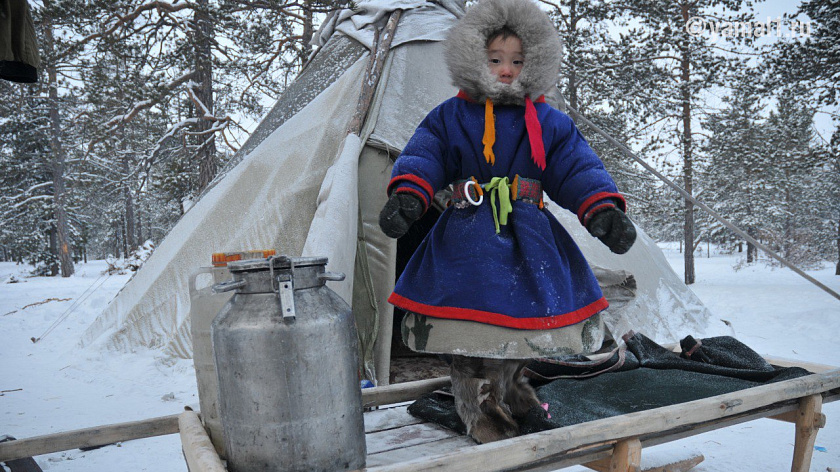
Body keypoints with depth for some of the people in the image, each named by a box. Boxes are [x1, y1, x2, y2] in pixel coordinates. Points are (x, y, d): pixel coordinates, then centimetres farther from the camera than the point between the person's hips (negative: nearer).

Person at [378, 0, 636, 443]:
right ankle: (480, 411, 17)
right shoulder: (449, 116, 7)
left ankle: (513, 392, 33)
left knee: (520, 319, 8)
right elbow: (422, 158, -2)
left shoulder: (548, 122, 9)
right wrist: (406, 196, -22)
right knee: (472, 329, -1)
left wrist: (604, 209, -13)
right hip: (467, 239, -1)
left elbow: (580, 169, 3)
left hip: (527, 237, 2)